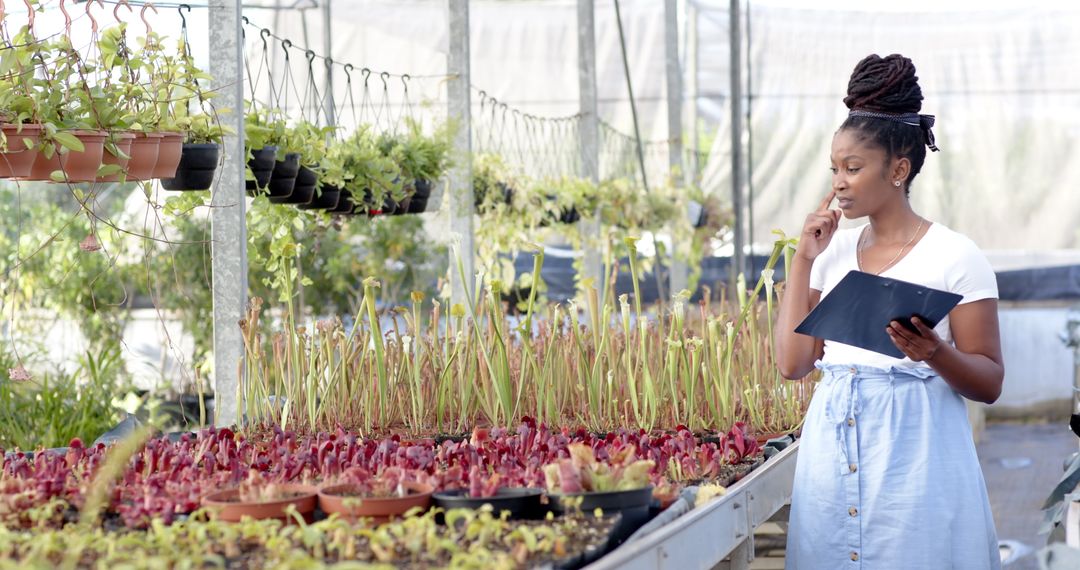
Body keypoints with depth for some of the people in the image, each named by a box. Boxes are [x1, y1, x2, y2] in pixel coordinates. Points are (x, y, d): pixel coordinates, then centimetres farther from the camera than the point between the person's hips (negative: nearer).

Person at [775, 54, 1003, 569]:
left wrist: (935, 353, -25)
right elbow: (793, 362, 4)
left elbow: (990, 382, -5)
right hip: (832, 446, 5)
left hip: (914, 452, -5)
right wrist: (803, 259, 3)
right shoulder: (832, 251, 10)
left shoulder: (954, 256, -5)